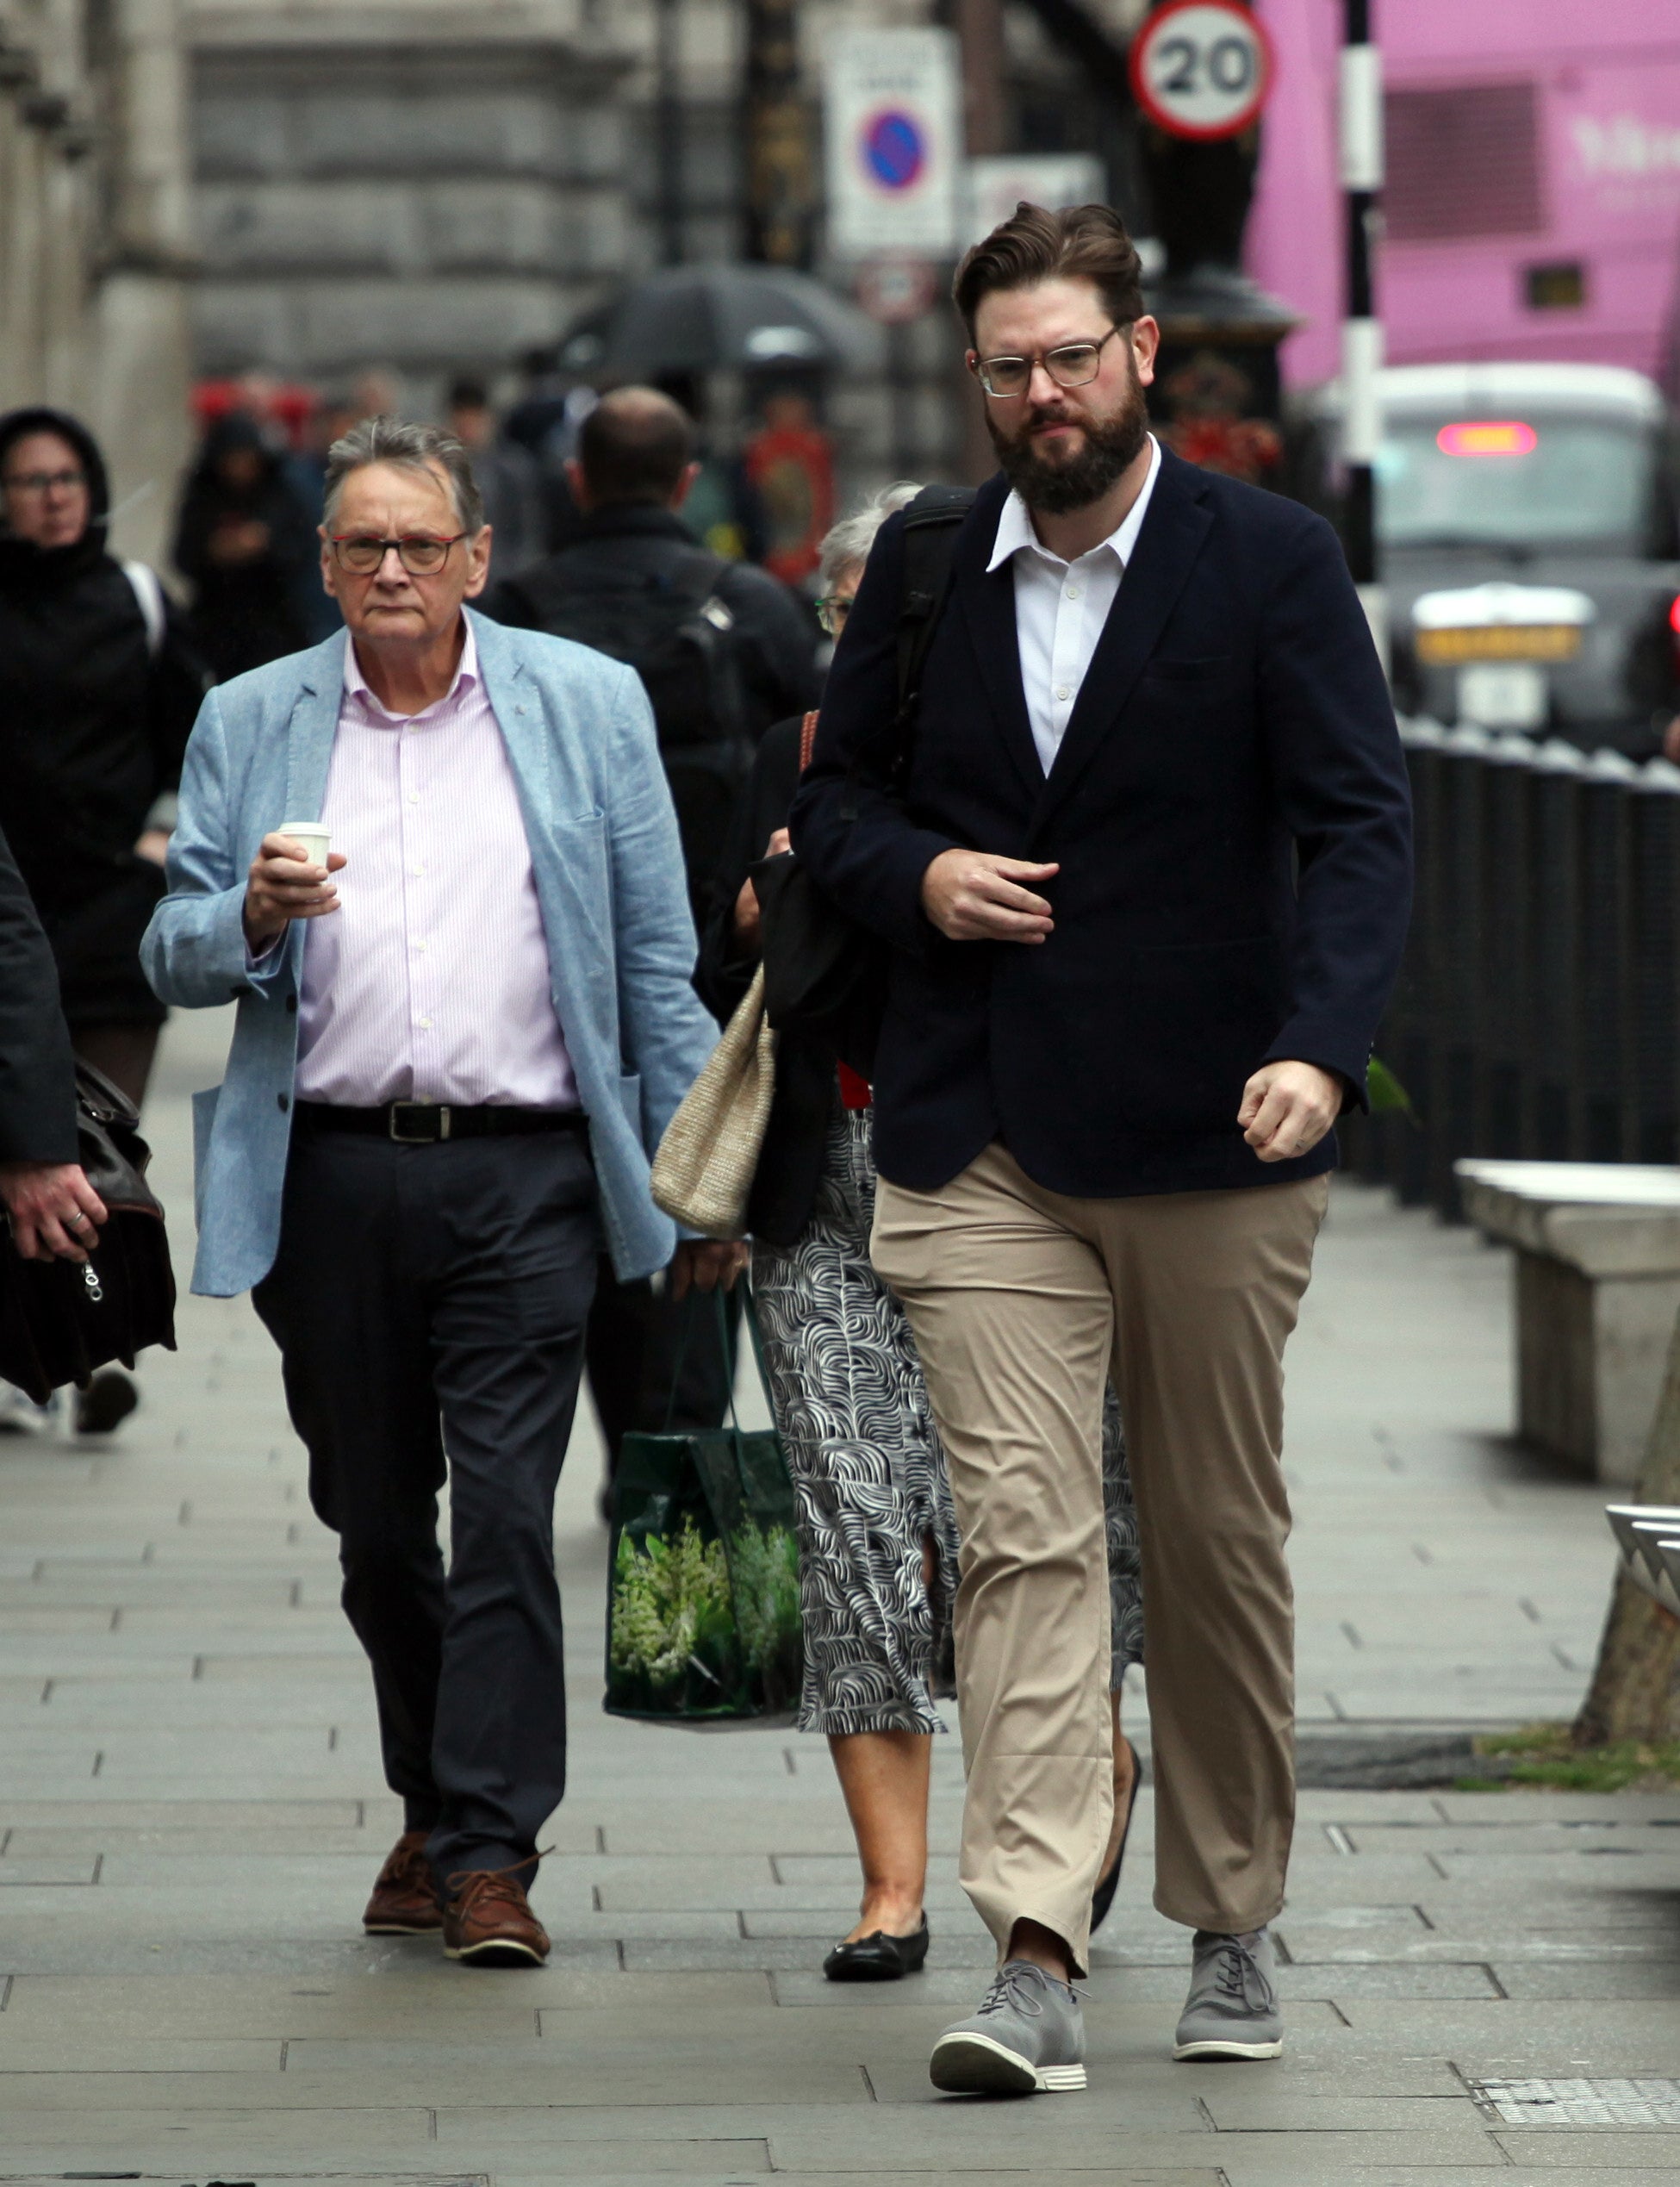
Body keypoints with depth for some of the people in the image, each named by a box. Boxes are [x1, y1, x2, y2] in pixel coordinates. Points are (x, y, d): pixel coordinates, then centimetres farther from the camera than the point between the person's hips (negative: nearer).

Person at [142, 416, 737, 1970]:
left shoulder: (587, 706, 6)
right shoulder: (248, 726, 10)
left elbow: (659, 963, 7)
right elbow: (173, 960, 9)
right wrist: (253, 918, -14)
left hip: (521, 1171, -2)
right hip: (329, 1180, 2)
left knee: (505, 1511, -10)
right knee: (374, 1524, 10)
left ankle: (491, 1853, -8)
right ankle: (435, 1808, 27)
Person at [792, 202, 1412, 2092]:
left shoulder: (1273, 562, -3)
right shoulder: (923, 564, 8)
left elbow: (1359, 820, -9)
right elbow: (834, 793, 19)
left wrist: (1320, 1046, -25)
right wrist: (916, 873, -5)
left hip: (1209, 1146, -1)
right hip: (976, 1139, 2)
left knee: (1218, 1545, 9)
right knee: (1022, 1532, -9)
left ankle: (1232, 1926, 25)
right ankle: (1034, 1959, -15)